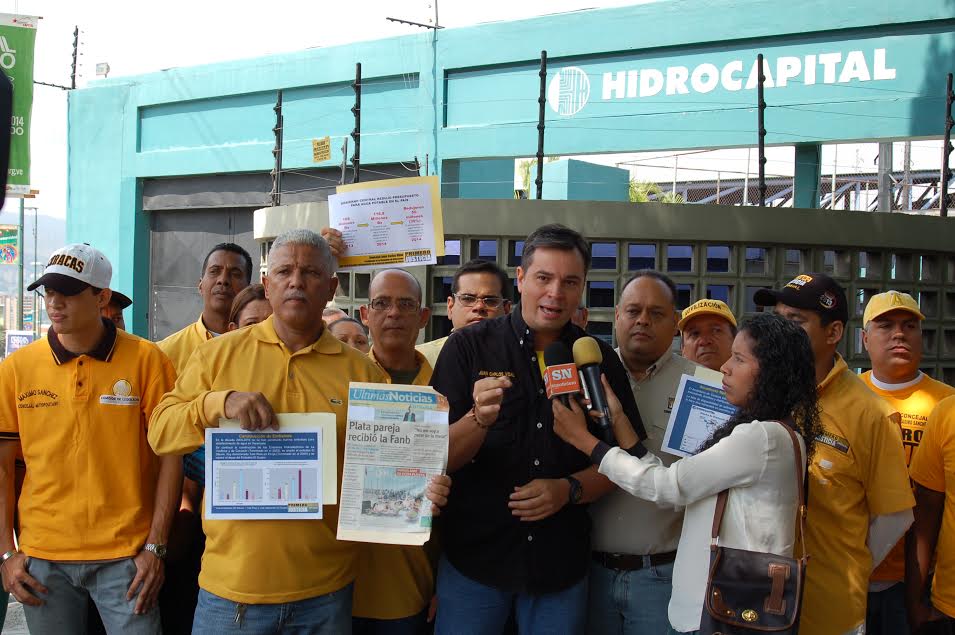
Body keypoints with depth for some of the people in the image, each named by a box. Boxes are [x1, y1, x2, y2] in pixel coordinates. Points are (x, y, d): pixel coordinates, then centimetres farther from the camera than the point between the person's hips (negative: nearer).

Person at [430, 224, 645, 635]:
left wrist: (570, 490, -13)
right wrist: (480, 418, -28)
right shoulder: (468, 348, -5)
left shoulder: (600, 360, 2)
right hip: (474, 554, -2)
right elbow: (438, 459, -8)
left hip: (562, 564, 2)